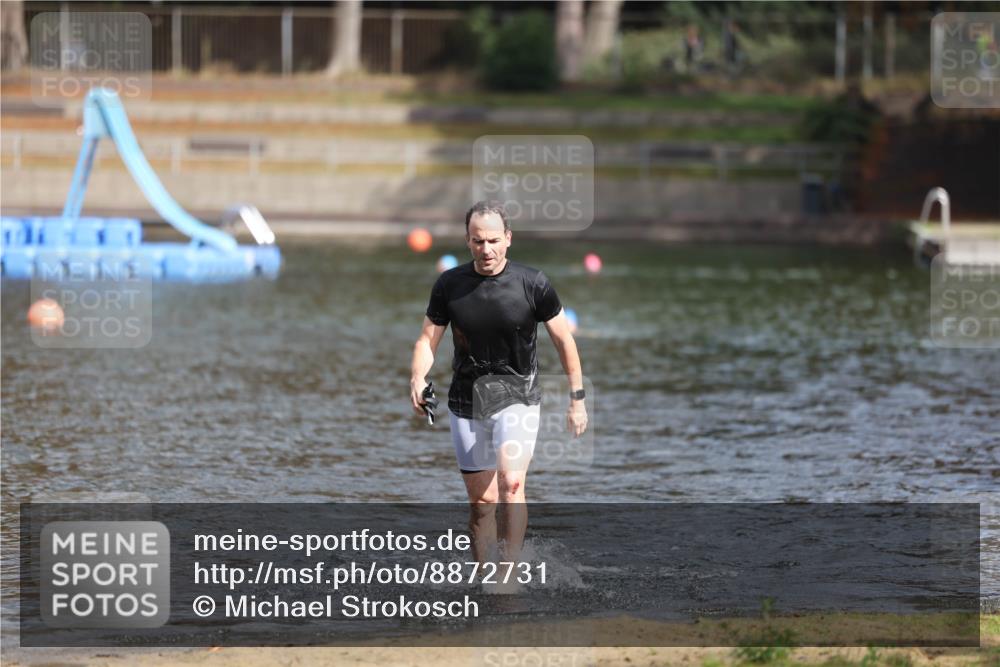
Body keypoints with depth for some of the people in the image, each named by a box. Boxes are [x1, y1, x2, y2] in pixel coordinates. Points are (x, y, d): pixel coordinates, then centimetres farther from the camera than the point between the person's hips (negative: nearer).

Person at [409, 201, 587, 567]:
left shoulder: (532, 283, -9)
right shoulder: (449, 284, -3)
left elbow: (564, 340, 2)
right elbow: (428, 338, 3)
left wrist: (577, 399, 3)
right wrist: (418, 378, -17)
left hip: (517, 397, -3)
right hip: (466, 400, 3)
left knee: (511, 482, -25)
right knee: (481, 500, 7)